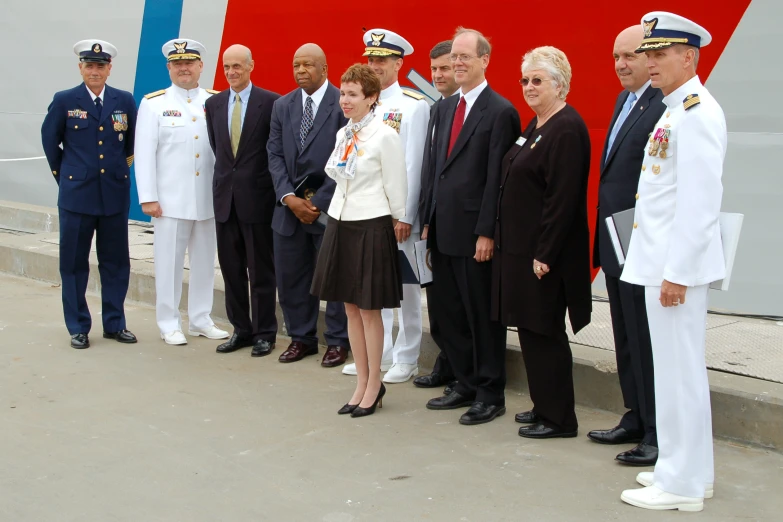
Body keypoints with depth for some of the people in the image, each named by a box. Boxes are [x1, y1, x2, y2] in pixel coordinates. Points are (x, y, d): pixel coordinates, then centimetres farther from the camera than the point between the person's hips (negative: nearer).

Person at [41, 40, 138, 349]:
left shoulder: (125, 101, 3)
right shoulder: (64, 101, -1)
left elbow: (134, 141, 15)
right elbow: (50, 140, 10)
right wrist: (63, 174, 11)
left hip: (115, 194, 2)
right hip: (76, 194, -2)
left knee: (116, 262, 7)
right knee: (74, 263, 4)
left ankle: (114, 324, 19)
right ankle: (78, 328, 14)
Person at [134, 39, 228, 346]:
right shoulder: (153, 104, 1)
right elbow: (144, 153, -2)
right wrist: (148, 198, -7)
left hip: (208, 198, 2)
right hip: (170, 199, -2)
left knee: (205, 261, 10)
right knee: (169, 262, 3)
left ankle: (200, 320, 22)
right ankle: (169, 324, 14)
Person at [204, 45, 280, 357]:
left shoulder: (270, 102, -6)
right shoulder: (214, 104, 9)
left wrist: (269, 185, -2)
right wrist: (228, 174, 12)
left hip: (257, 196, -5)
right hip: (224, 194, 5)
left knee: (261, 269, 3)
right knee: (231, 267, 10)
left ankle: (264, 332, 13)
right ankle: (241, 329, 21)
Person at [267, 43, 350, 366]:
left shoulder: (343, 104, -6)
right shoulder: (282, 106, 10)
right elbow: (275, 155, 6)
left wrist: (319, 202, -12)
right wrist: (289, 197, -7)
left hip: (330, 206, -5)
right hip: (289, 206, 5)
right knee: (290, 277, 9)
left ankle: (338, 341, 16)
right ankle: (301, 338, 23)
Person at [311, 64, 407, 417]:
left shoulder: (385, 136, -12)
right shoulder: (342, 134, 9)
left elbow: (396, 188, -8)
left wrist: (397, 222, -3)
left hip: (371, 226, -7)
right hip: (340, 224, 7)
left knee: (369, 309, 1)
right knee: (350, 307, 11)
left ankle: (374, 385, 15)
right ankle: (362, 382, 21)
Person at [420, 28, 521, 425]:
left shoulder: (500, 112, -10)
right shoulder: (444, 108, 14)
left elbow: (496, 179, -14)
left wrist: (487, 233, -16)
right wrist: (429, 220, 12)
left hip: (475, 233, -8)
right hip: (444, 231, 8)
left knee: (482, 315, 3)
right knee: (444, 312, 13)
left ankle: (490, 395, 17)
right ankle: (466, 385, 29)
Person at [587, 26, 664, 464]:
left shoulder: (665, 105, -17)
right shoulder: (624, 100, 14)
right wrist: (605, 236, 16)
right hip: (616, 244, 10)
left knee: (648, 343, -1)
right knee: (627, 341, 18)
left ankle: (660, 436, 10)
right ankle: (636, 419, 31)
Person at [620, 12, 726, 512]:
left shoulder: (698, 113, -15)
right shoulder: (674, 110, 16)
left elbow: (700, 202, -21)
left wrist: (677, 273, -20)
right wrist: (666, 265, 17)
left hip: (678, 263, -10)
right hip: (659, 259, 10)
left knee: (678, 369, -2)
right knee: (678, 367, 16)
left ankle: (681, 484, 8)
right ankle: (692, 470, 27)